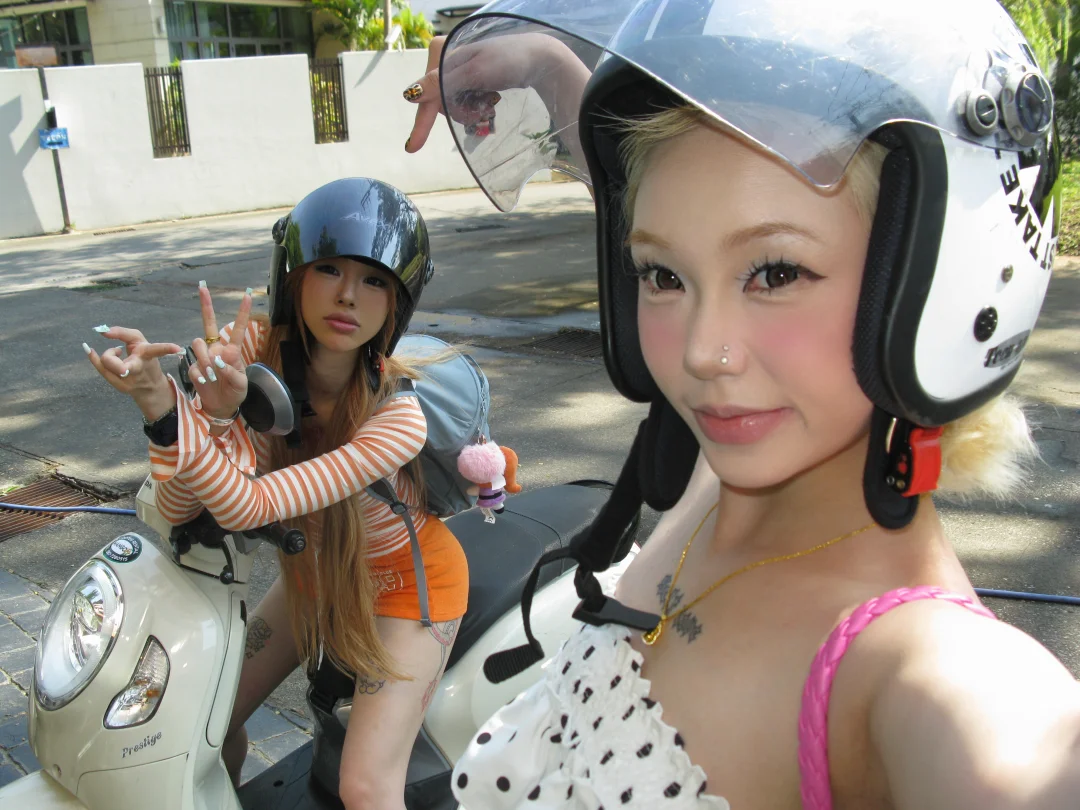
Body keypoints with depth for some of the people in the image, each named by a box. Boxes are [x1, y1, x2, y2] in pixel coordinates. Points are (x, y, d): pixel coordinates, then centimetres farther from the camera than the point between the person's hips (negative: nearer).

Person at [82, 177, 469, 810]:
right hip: (315, 568, 5)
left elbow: (248, 507, -37)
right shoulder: (253, 347, -20)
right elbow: (178, 506, -23)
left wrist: (163, 408, -47)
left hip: (404, 583, -5)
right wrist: (216, 409, -41)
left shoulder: (399, 414, -33)